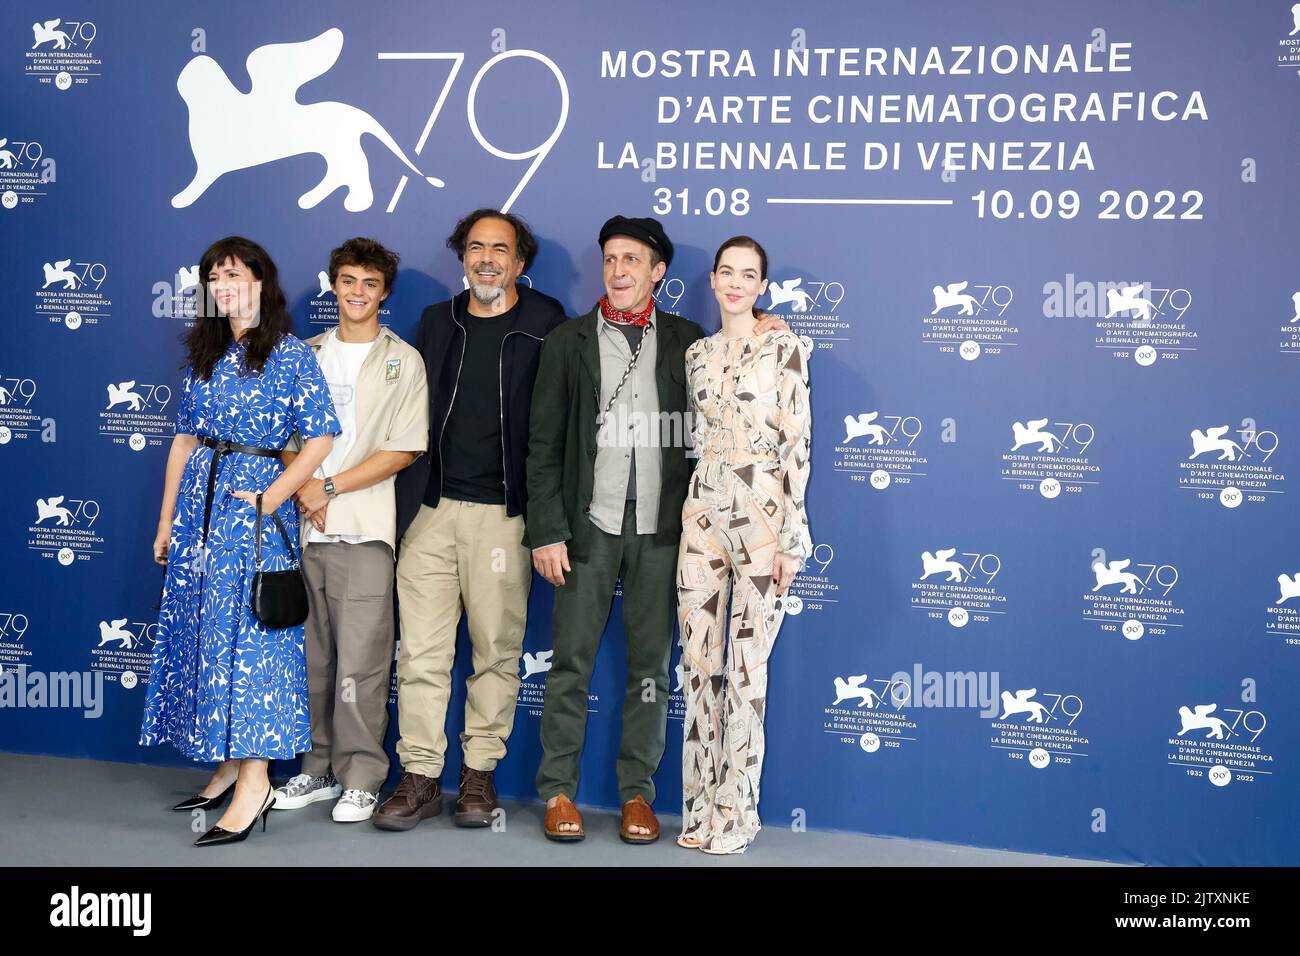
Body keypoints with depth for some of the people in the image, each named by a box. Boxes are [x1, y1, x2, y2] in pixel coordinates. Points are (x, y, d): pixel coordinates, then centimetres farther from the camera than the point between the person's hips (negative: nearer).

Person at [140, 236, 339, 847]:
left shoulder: (290, 354, -5)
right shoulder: (205, 355, 12)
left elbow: (320, 439, -9)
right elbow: (185, 439, 14)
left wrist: (267, 500, -15)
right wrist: (167, 520, 13)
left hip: (256, 504, -6)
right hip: (199, 501, 6)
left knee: (247, 632, -8)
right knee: (204, 630, 8)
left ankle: (254, 783, -4)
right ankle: (228, 766, 18)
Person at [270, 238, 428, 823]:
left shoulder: (402, 361, 2)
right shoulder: (306, 354, 14)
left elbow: (403, 451, -5)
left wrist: (330, 487, -10)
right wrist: (302, 491, -5)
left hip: (363, 531, -4)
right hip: (303, 526, 4)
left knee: (360, 664, -5)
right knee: (312, 659, 10)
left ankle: (361, 778, 6)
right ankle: (320, 769, 22)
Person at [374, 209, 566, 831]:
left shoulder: (544, 324, 1)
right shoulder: (437, 321, 14)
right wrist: (407, 494, 12)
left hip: (502, 513, -3)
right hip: (430, 508, 3)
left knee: (497, 651, 5)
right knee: (421, 651, 2)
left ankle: (479, 773, 18)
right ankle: (420, 776, 10)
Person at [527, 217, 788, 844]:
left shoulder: (686, 340, 9)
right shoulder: (567, 342, 6)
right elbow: (544, 445, 3)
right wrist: (547, 532, -5)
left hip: (661, 527, 1)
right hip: (589, 524, -1)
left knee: (651, 665, 5)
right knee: (571, 661, 1)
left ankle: (637, 792, 15)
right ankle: (557, 791, 12)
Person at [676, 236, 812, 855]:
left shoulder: (783, 348, -3)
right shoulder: (697, 354, 12)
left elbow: (796, 444, -7)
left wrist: (791, 537, -12)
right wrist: (689, 513, 14)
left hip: (760, 515, -5)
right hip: (702, 513, 5)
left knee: (746, 666, 0)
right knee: (698, 661, 6)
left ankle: (734, 813, 12)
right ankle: (699, 808, 17)